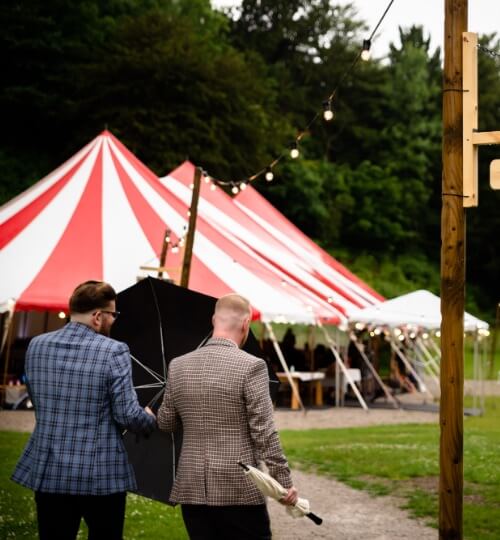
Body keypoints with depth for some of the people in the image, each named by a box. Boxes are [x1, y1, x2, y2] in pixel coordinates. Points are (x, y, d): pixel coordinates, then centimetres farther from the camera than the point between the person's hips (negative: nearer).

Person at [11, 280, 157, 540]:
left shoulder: (36, 346, 2)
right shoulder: (114, 351, -14)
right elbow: (128, 415, -14)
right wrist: (151, 420, 8)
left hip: (48, 472, 4)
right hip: (102, 477, -4)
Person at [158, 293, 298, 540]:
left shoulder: (178, 367, 3)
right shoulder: (251, 366, -11)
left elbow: (165, 423, 13)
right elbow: (264, 433, -12)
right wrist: (284, 482, -5)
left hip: (192, 490, 4)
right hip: (240, 491, -4)